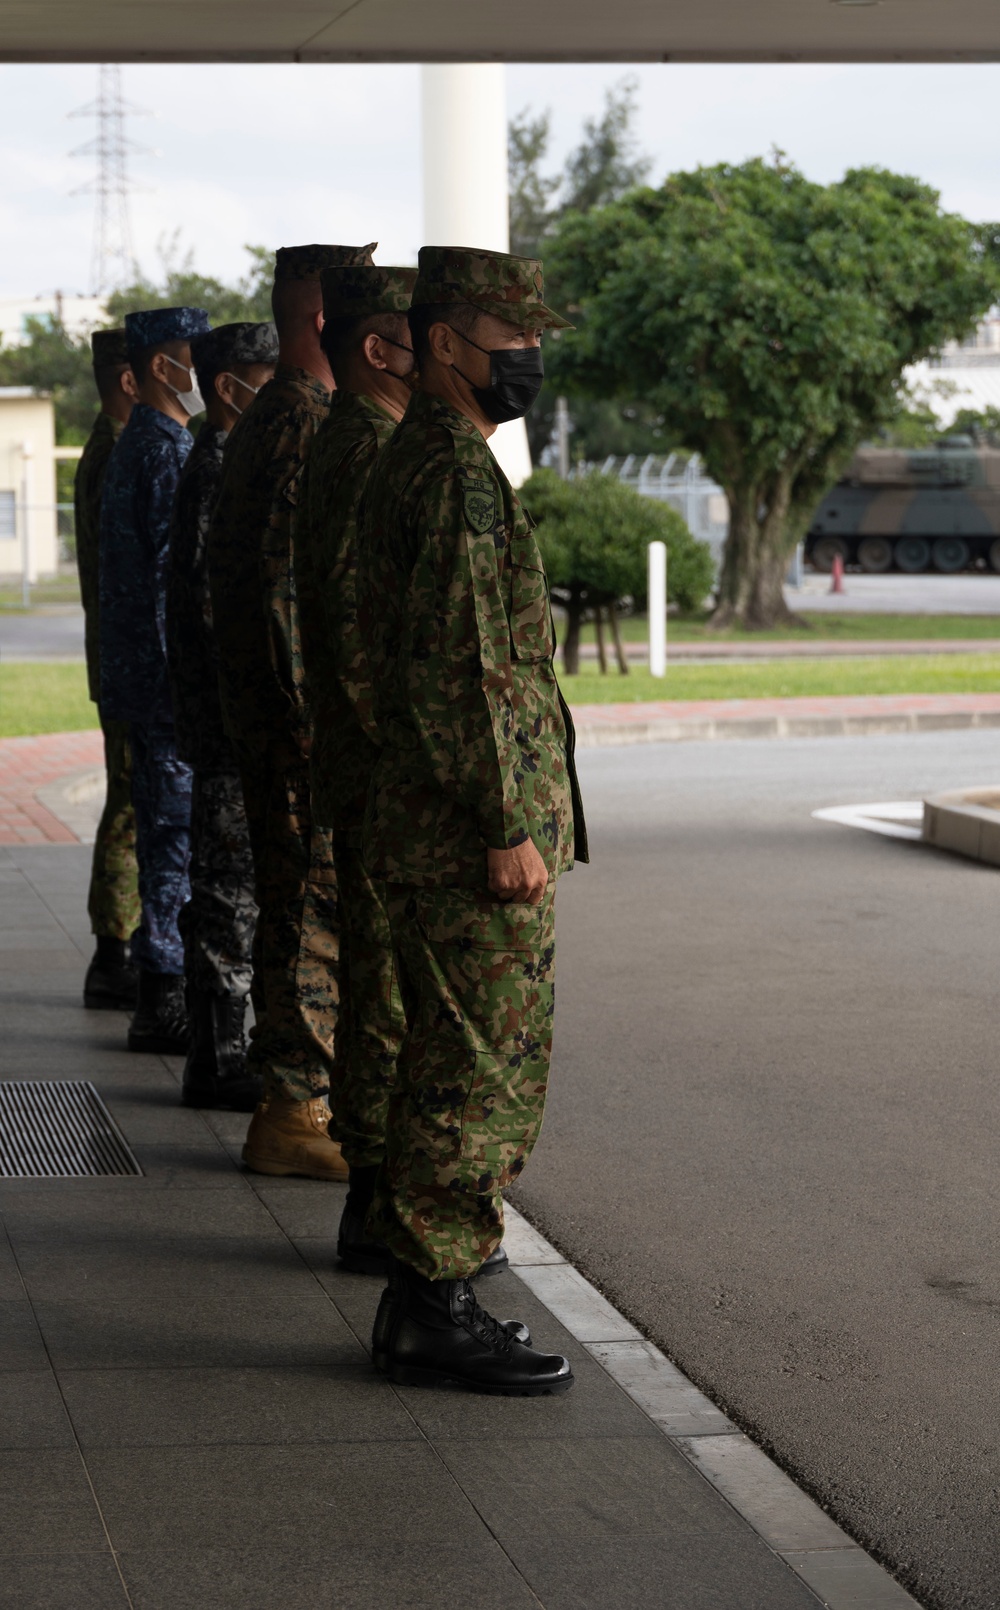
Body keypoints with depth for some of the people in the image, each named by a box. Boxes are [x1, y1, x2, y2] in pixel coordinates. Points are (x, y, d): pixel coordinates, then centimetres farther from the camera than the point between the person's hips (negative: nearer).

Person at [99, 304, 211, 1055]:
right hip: (171, 680, -10)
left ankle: (165, 994, 21)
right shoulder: (168, 449, -16)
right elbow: (174, 575, -21)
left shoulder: (135, 443, 16)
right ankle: (164, 1004, -1)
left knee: (168, 831, 14)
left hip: (146, 679, 10)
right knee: (178, 834, -5)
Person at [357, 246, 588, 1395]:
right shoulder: (457, 472, -16)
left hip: (430, 824, 11)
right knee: (486, 1071, -5)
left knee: (453, 1061, 17)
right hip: (477, 831, -11)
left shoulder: (408, 462, 17)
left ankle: (422, 1292, 26)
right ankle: (436, 1309, 0)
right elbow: (459, 667, -23)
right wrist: (508, 826, -22)